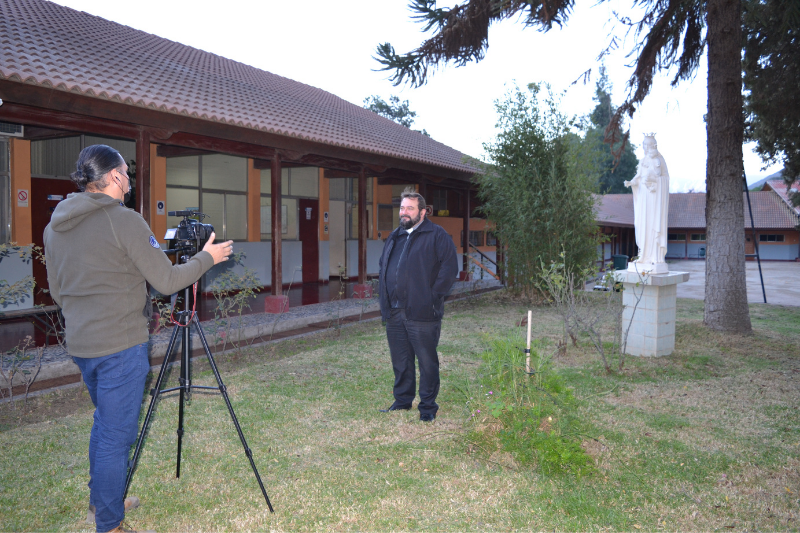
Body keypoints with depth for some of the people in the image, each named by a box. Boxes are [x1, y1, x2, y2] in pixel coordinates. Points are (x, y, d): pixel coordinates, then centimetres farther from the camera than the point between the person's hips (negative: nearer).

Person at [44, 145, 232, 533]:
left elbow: (57, 292, 15)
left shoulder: (54, 225, 8)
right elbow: (167, 281, -13)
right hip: (120, 345, -8)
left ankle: (99, 502, 39)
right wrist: (207, 257, 1)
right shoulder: (124, 221, -15)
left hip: (80, 344, 8)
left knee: (104, 423, 25)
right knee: (115, 435, 3)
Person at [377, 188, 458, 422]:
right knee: (400, 361, 15)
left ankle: (428, 406, 15)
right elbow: (382, 267, 27)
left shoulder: (437, 235, -4)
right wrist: (385, 299, 15)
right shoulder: (394, 237, 18)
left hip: (422, 314, -6)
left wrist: (433, 297, -12)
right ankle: (402, 401, 30)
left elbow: (449, 268, -10)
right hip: (395, 314, 6)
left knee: (427, 362, 2)